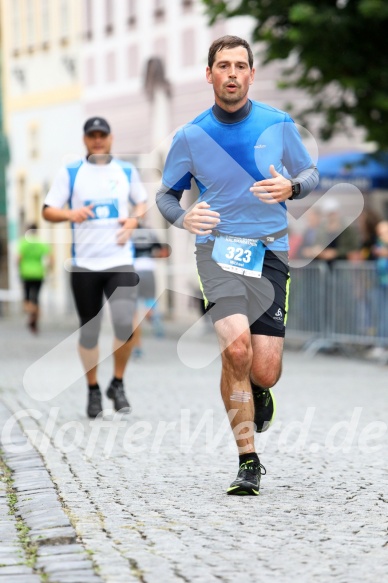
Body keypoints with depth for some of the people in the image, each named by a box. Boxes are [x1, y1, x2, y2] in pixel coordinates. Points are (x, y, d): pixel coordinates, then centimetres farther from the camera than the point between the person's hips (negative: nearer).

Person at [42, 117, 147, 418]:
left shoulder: (127, 171, 8)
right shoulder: (70, 173, 3)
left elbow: (142, 202, 19)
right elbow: (48, 210, 2)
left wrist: (134, 219, -3)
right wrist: (70, 214, -18)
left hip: (120, 261, 0)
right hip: (85, 265, 0)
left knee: (125, 324, -16)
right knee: (89, 330, 5)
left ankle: (118, 384, 6)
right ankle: (93, 390, 23)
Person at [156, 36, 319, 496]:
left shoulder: (279, 125, 3)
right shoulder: (190, 136, 2)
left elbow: (310, 173, 15)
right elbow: (166, 194, 13)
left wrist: (290, 188, -9)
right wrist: (184, 218, -9)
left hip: (270, 253, 1)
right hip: (218, 247, -1)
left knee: (263, 372, -7)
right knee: (236, 347, -24)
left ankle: (258, 392, 35)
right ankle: (248, 463, -12)